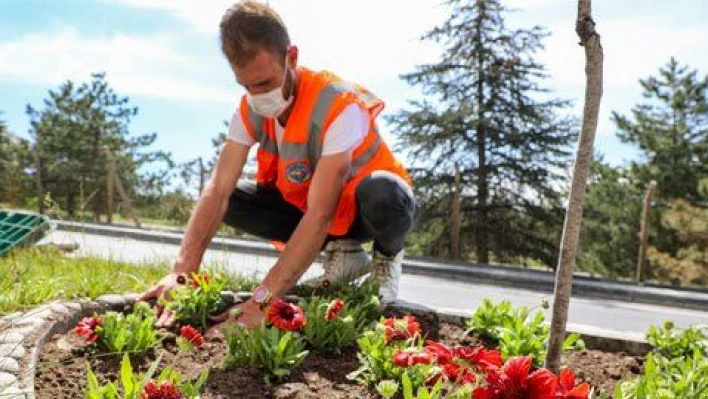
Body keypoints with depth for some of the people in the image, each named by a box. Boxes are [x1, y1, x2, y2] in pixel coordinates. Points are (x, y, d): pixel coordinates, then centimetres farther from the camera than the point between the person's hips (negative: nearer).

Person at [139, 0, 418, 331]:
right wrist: (181, 272, -37)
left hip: (364, 210, -6)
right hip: (309, 206, 6)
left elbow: (320, 215, -41)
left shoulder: (338, 106, -34)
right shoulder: (251, 110, -15)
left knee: (380, 193, -42)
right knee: (233, 201, -15)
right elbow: (218, 191, -22)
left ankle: (387, 256, -3)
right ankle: (340, 253, 3)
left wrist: (263, 299, -47)